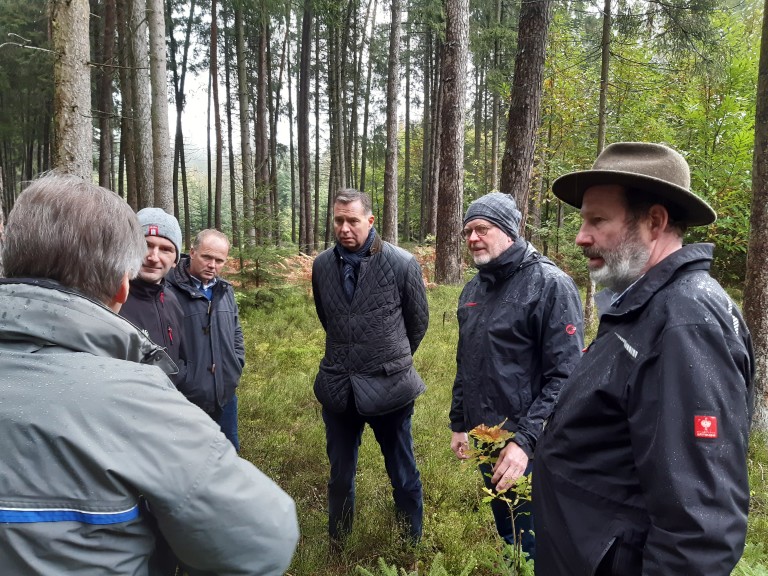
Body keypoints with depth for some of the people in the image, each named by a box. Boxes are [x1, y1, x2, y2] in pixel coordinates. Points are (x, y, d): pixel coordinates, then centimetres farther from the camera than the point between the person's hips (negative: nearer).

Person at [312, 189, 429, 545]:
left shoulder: (402, 264, -11)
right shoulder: (322, 265, 0)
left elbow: (418, 323, 3)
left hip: (389, 388, -3)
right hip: (337, 389, 3)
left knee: (403, 473, 13)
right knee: (340, 474, 18)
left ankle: (412, 542, 34)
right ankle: (337, 540, 39)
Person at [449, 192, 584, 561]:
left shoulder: (550, 285, -15)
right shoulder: (473, 289, 9)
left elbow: (564, 377, -20)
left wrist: (525, 440, -25)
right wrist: (458, 424, 18)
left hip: (528, 449, -7)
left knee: (532, 547, 9)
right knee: (505, 537, 24)